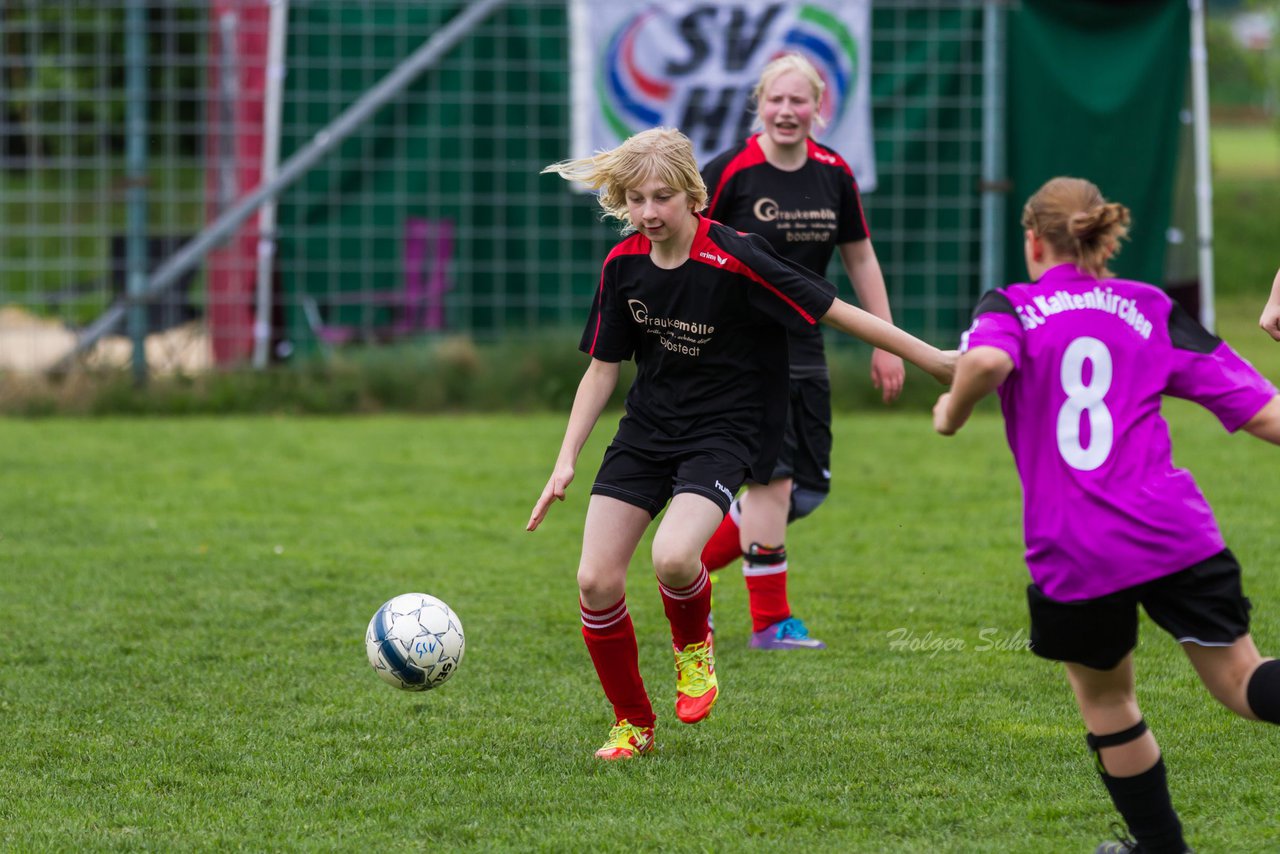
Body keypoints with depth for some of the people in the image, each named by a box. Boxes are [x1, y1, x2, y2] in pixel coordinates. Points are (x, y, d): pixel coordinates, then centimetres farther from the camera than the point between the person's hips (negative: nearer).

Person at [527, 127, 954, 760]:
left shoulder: (733, 260, -20)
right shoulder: (624, 264, -3)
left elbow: (835, 312, -16)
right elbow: (602, 368, 7)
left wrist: (932, 358, -14)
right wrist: (566, 461, 0)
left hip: (723, 433, -5)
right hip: (647, 427, 5)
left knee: (672, 559, -30)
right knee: (596, 581, -7)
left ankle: (694, 645, 6)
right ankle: (633, 725, 14)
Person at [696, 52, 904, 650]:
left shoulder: (834, 174, 3)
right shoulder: (729, 172, -11)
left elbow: (860, 258, 13)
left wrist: (886, 341, 11)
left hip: (803, 349, 6)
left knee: (807, 491, 4)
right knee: (774, 478, -14)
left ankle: (693, 566, 21)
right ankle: (770, 622, -5)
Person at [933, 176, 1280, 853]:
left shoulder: (1011, 308, 6)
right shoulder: (1155, 312, 13)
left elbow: (987, 360, -20)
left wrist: (952, 411, -1)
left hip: (1073, 557, -1)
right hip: (1174, 531, 1)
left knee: (1102, 693, 21)